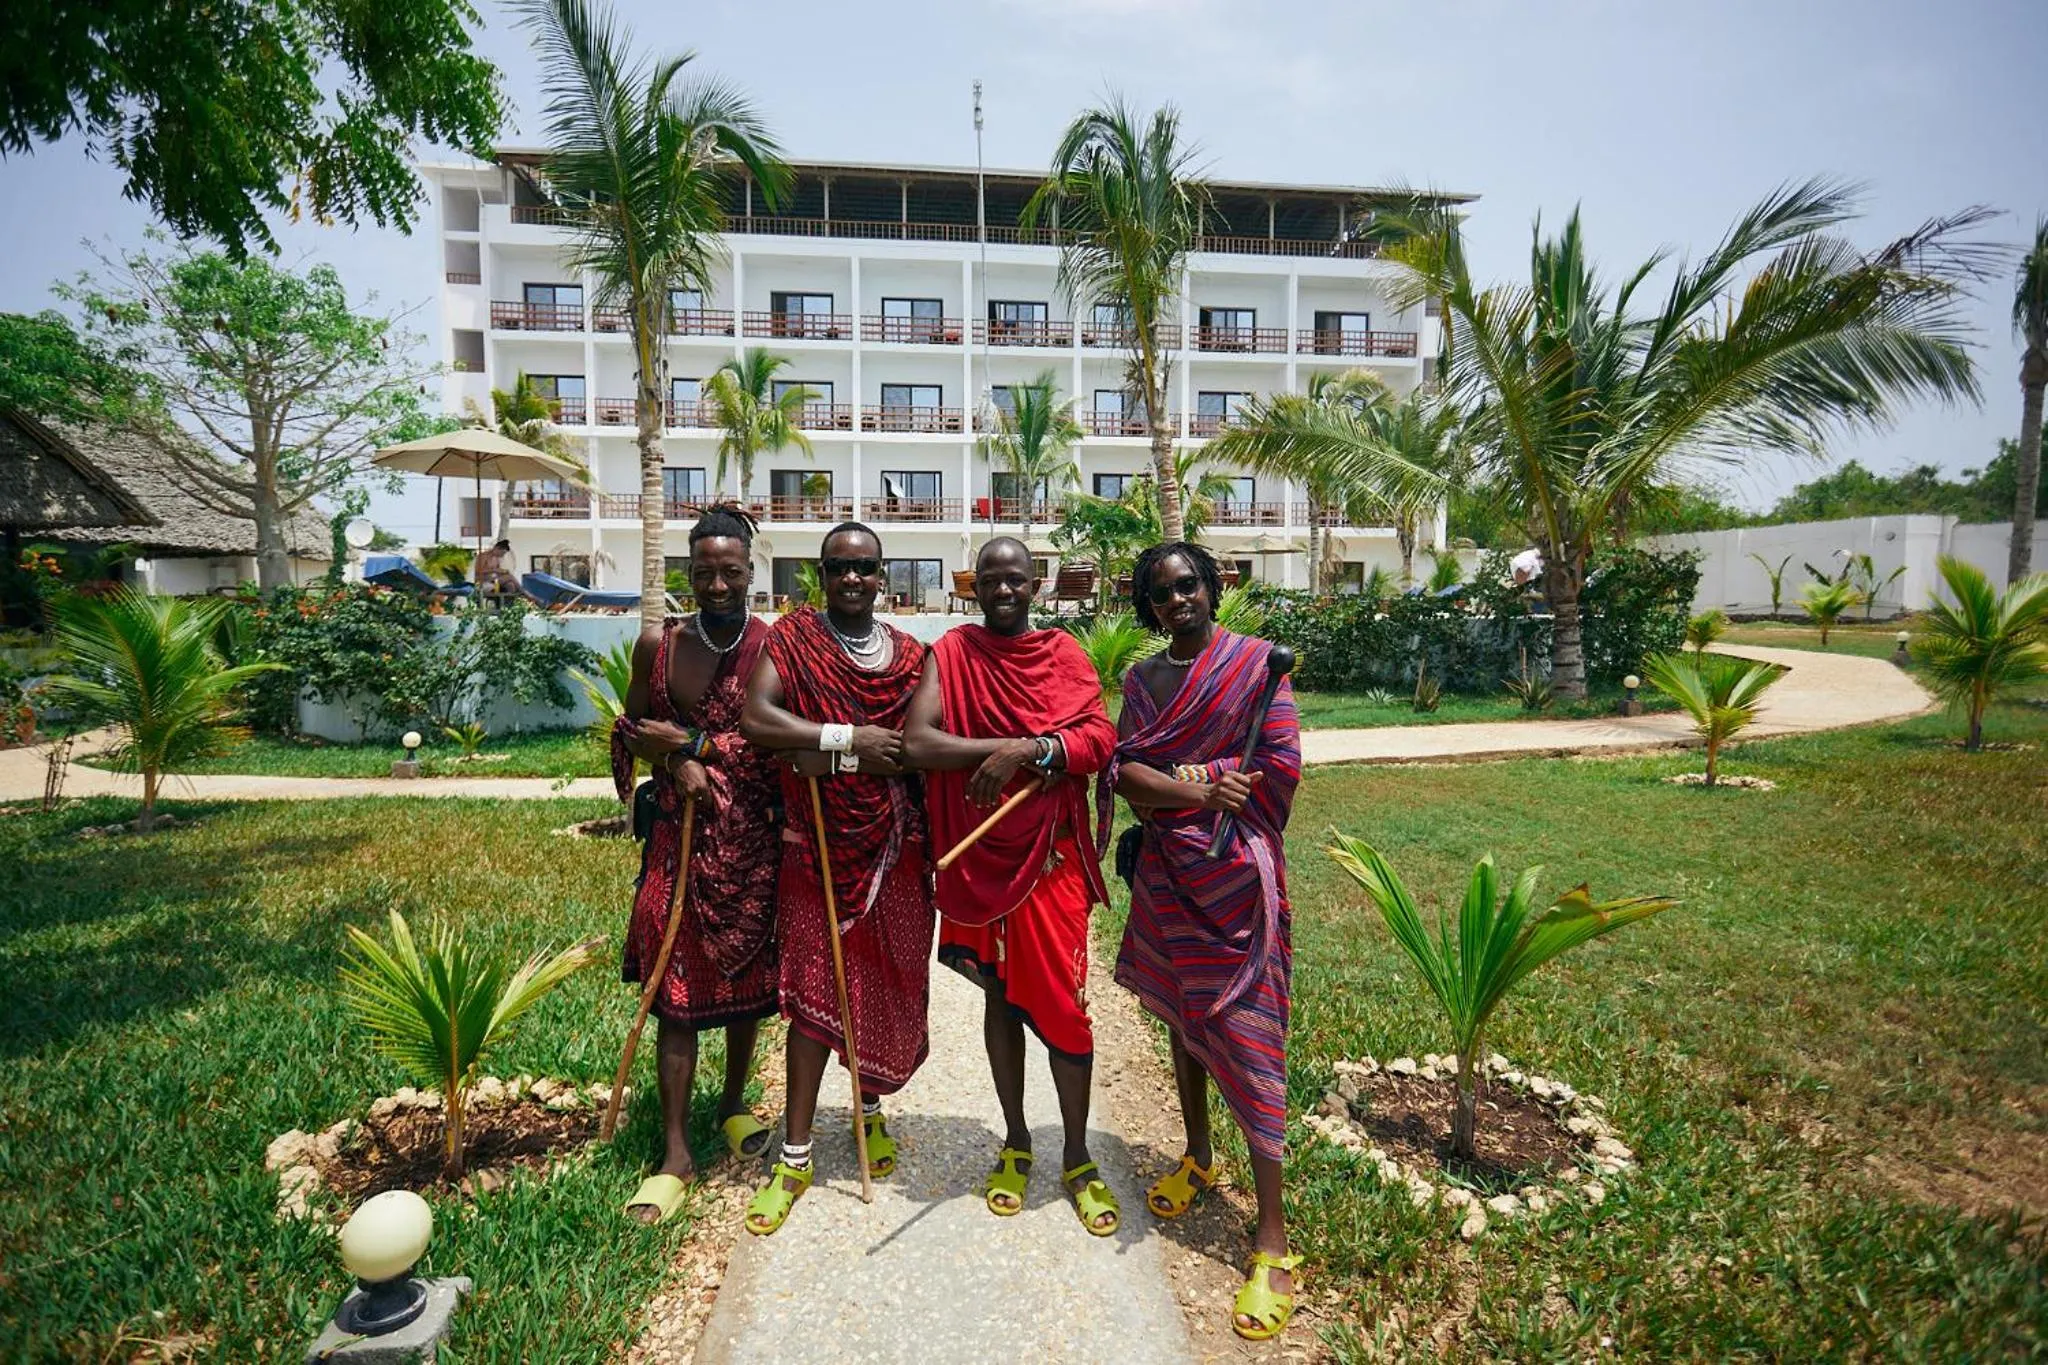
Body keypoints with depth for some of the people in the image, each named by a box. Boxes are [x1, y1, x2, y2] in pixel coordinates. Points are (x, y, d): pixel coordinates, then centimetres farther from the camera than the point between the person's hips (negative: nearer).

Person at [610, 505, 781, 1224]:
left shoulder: (774, 648, -6)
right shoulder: (658, 645, 3)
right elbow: (631, 731, 11)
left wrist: (684, 740, -14)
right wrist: (679, 763, -8)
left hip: (753, 839, -1)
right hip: (679, 836, 1)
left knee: (746, 976, 14)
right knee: (676, 985, 2)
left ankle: (734, 1102, 39)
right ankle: (676, 1154, 13)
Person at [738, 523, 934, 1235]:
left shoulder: (910, 655, 7)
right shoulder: (792, 637, -1)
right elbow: (757, 719, -16)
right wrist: (848, 738, -20)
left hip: (894, 848, 3)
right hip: (817, 847, -3)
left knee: (889, 989, 12)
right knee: (814, 992, 2)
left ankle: (871, 1109, 38)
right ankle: (795, 1156, 16)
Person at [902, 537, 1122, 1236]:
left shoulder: (1063, 652, 2)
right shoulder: (950, 655, -1)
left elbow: (1101, 738, -9)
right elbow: (916, 741, -14)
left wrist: (1027, 750, -23)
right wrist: (1002, 747, -21)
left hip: (1052, 855, 0)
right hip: (978, 857, 1)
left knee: (1062, 1003, 3)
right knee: (1001, 995, 14)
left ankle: (1078, 1159, 22)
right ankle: (1015, 1144, 33)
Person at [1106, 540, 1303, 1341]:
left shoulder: (1257, 661, -5)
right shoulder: (1142, 679, 8)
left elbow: (1281, 765, -12)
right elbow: (1120, 772, -4)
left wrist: (1169, 777, -10)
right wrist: (1201, 788, -20)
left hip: (1236, 872, -5)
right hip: (1167, 873, 5)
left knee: (1245, 1033, -4)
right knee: (1180, 1013, 18)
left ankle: (1272, 1237, 7)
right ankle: (1198, 1158, 40)